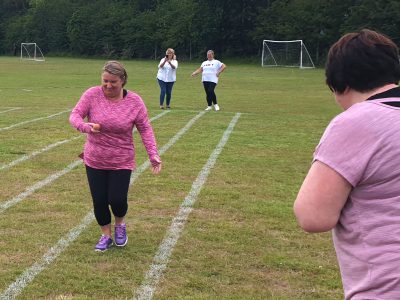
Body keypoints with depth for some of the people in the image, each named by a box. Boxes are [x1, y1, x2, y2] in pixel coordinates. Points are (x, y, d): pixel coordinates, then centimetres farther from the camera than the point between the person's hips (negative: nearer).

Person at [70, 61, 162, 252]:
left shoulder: (135, 101, -10)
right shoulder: (92, 95, -10)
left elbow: (145, 129, -5)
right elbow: (75, 115, -12)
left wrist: (153, 155, -14)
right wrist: (85, 126, -35)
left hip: (121, 162, -1)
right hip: (95, 161, 1)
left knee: (117, 200, -4)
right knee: (99, 200, 5)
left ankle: (120, 225, 31)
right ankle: (106, 236, 29)